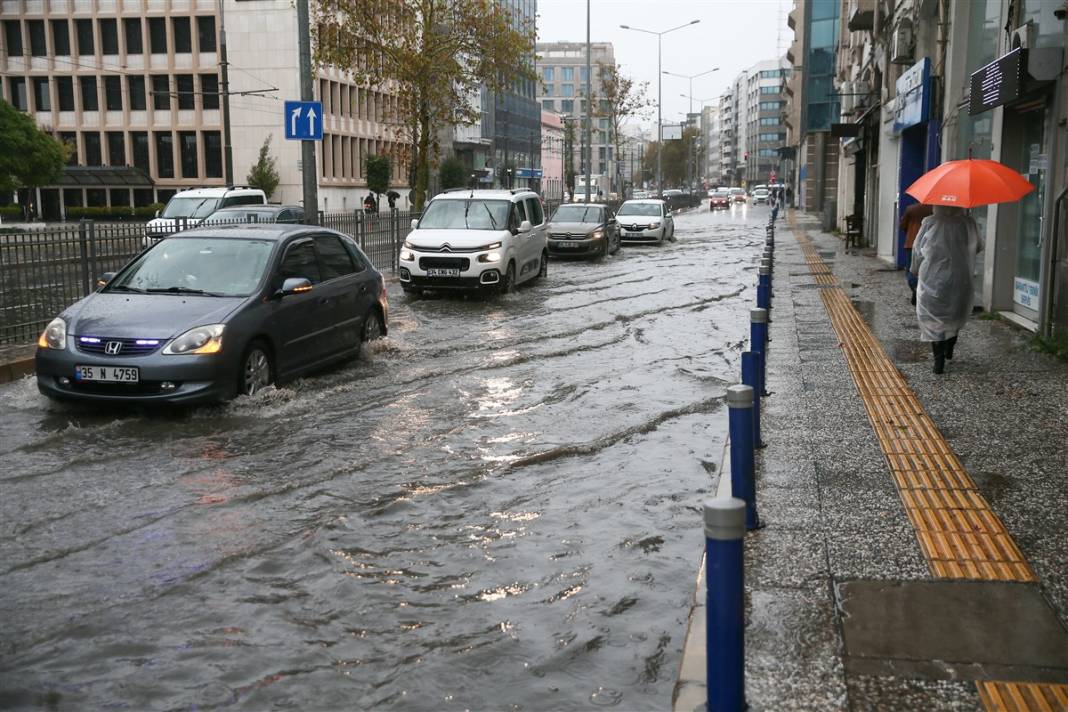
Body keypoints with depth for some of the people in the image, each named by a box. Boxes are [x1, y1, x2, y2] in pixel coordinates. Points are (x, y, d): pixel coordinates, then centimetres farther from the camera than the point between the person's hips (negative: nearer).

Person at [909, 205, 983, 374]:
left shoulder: (929, 224, -12)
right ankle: (949, 348, 31)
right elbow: (977, 248, 7)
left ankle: (939, 359, 1)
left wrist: (915, 269, 15)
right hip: (960, 282, 2)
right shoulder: (969, 223, -7)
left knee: (933, 322, 8)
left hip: (932, 283, -2)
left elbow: (918, 250, -2)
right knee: (956, 318, 25)